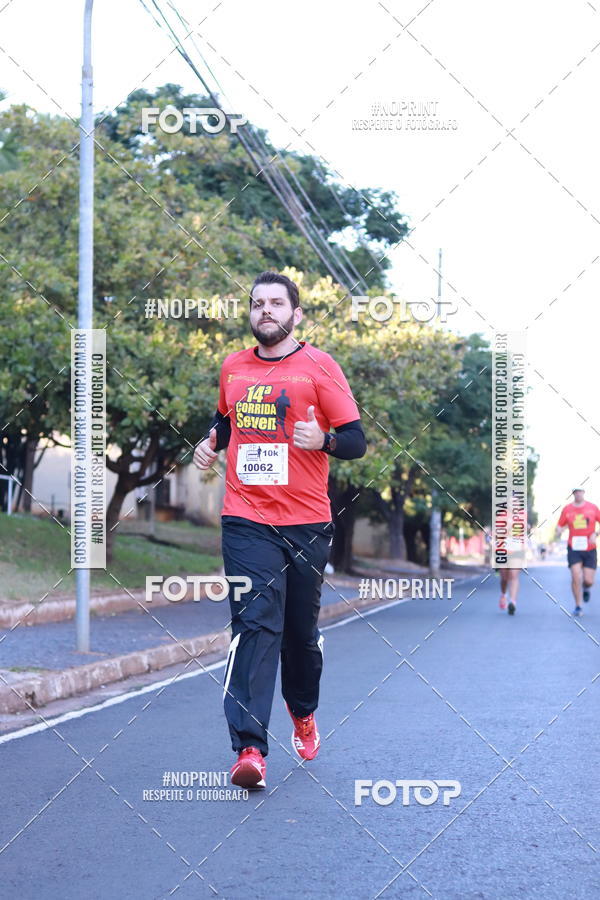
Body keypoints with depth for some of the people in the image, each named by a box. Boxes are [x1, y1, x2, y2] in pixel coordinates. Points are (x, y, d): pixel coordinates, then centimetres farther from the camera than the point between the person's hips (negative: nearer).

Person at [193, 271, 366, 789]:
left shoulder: (319, 366, -1)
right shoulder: (233, 368, 11)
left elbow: (357, 441, -3)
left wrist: (322, 439, -23)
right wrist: (212, 441, 10)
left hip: (307, 523, -1)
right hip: (247, 521, 1)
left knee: (301, 630, 11)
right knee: (255, 622, -13)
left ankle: (303, 713, 40)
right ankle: (250, 749, -21)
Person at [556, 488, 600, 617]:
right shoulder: (567, 509, 1)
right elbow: (560, 525, 6)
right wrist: (558, 531, -17)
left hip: (590, 549, 0)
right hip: (574, 549, 0)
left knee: (588, 581, -2)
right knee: (576, 577, -13)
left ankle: (586, 588, 37)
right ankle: (578, 606, 0)